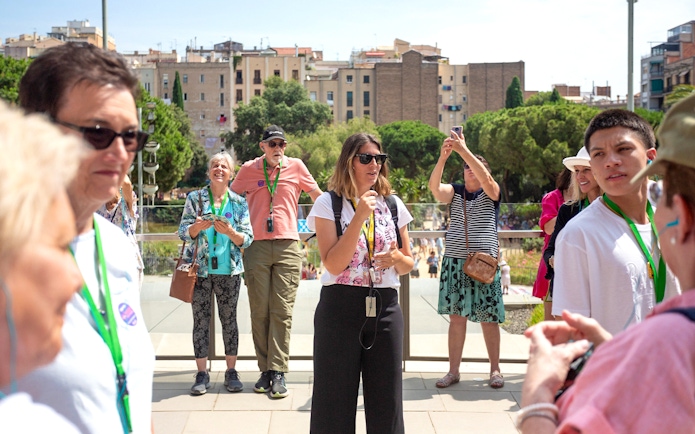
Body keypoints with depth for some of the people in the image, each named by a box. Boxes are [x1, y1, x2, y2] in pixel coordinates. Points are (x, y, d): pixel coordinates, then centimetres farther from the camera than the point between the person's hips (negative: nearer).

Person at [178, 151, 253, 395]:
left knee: (229, 319, 4)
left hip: (229, 270, 1)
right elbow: (183, 232, 0)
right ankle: (202, 374, 9)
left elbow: (247, 239, 2)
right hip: (200, 269, 0)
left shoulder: (239, 203, 7)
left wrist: (230, 232, -17)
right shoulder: (195, 198, 5)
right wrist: (199, 226, -20)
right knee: (201, 320, 1)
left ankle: (231, 372, 13)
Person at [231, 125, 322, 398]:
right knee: (259, 312, 1)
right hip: (256, 246, 1)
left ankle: (278, 372, -5)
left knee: (282, 311, -5)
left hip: (287, 246, -1)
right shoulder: (248, 170, 9)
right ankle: (265, 370, 8)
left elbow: (317, 195, 21)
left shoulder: (296, 167, 9)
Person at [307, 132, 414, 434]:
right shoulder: (329, 204, -3)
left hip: (385, 309, 4)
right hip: (340, 307, -3)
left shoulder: (392, 205, 9)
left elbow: (408, 264, 15)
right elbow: (333, 265, -14)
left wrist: (397, 258, -8)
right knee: (336, 400, 6)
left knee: (386, 401, 9)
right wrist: (359, 216, -18)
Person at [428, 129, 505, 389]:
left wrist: (464, 150, -26)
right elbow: (434, 186, -10)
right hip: (455, 261, 2)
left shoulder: (491, 193, 4)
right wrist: (443, 156, -25)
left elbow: (485, 178, -18)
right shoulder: (455, 192, 10)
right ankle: (453, 371, 10)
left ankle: (495, 370, 13)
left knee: (488, 318, 1)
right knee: (456, 317, 3)